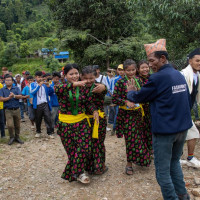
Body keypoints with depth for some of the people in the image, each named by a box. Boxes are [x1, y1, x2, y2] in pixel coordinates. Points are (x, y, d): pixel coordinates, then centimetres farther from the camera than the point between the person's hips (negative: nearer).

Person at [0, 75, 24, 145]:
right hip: (8, 110, -1)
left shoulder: (16, 88, 6)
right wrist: (9, 97, -20)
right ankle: (12, 137, 11)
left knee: (17, 125, 8)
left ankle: (17, 137, 26)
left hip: (16, 109, 1)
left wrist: (14, 96, -26)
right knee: (10, 125, -12)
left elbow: (20, 96, -7)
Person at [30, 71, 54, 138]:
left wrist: (49, 86, -13)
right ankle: (38, 132, 28)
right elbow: (32, 92, -12)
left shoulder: (45, 84, 10)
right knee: (38, 119, 11)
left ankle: (50, 133, 1)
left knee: (48, 118, -6)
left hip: (45, 104, 0)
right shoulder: (32, 84, 6)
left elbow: (51, 92, 6)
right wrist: (39, 85, -20)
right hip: (37, 105, 0)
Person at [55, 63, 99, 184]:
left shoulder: (83, 87, 2)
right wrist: (73, 84, -45)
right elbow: (57, 89, -31)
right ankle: (78, 172, 24)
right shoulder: (62, 86, -7)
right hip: (66, 123, -2)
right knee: (71, 149, 6)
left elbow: (89, 102, 6)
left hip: (81, 121, 2)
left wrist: (94, 111, -14)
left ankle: (78, 172, 14)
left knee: (84, 146, -5)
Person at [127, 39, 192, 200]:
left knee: (163, 169, 5)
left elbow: (138, 98, -6)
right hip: (183, 128, 8)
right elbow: (189, 102, 15)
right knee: (175, 162, 24)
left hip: (164, 130, -8)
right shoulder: (180, 75, 8)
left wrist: (130, 91, 14)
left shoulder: (157, 78, -17)